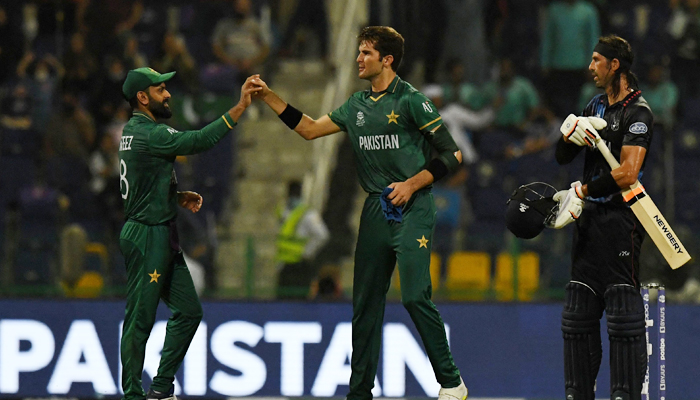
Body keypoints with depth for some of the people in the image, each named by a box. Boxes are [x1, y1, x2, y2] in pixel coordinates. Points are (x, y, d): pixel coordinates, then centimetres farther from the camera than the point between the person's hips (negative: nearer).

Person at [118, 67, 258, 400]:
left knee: (188, 310, 11)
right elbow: (200, 141, -26)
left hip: (164, 236, 10)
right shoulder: (148, 134, -16)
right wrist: (240, 107, -26)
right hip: (147, 236, -10)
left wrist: (178, 197, 10)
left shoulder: (134, 131, 15)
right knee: (140, 319, -5)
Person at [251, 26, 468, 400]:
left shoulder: (411, 100, -7)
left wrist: (412, 184, -14)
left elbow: (451, 155, -6)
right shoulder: (358, 105, 14)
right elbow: (310, 129, 20)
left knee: (415, 296, -16)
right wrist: (269, 97, 14)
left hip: (411, 210, -7)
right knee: (365, 302, 6)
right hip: (375, 211, 7)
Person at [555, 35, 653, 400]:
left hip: (620, 219, -9)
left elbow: (626, 174, -20)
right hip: (590, 219, 9)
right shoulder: (597, 106, 16)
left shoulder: (638, 113, -10)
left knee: (623, 316, -11)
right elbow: (562, 158, 16)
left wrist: (583, 191, -10)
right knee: (578, 313, 11)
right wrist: (571, 133, -5)